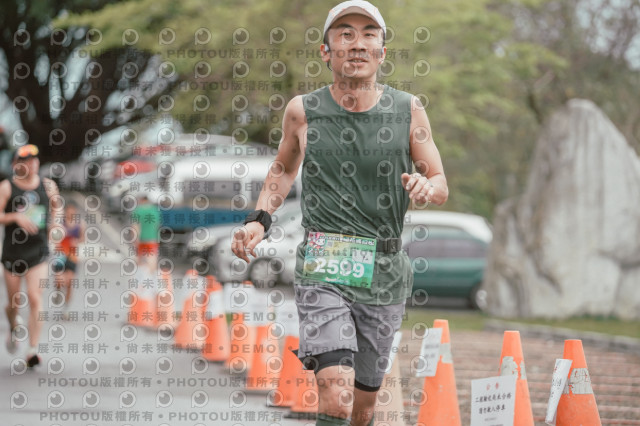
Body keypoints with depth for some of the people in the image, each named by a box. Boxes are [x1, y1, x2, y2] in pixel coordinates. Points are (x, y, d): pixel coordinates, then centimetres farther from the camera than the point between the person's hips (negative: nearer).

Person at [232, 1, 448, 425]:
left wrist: (427, 188, -17)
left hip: (385, 276, 2)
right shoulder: (303, 111, 0)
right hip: (323, 269, -2)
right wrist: (259, 218, 3)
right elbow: (284, 169, 19)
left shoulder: (407, 110, 1)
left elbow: (441, 185, 6)